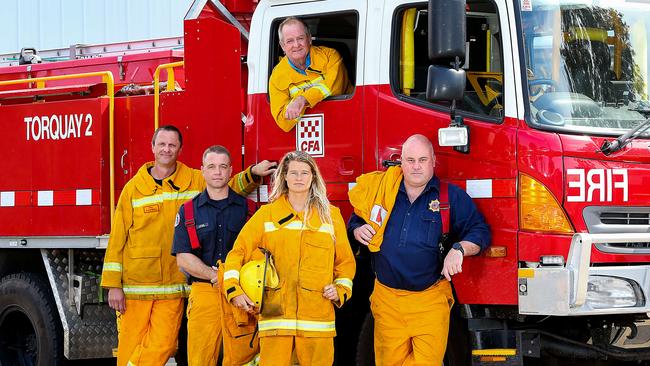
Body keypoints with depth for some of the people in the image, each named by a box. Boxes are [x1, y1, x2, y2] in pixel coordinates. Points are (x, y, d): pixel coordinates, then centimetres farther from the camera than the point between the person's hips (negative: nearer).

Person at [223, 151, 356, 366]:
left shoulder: (331, 215, 13)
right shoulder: (266, 214, 10)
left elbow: (345, 261, 19)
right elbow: (238, 253, 9)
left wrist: (341, 289, 2)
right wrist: (234, 290, -3)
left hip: (318, 315, 1)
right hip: (275, 315, -1)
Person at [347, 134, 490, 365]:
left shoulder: (451, 197, 2)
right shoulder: (379, 188, 7)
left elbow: (480, 231, 2)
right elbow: (357, 219, 21)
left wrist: (459, 249, -16)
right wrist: (358, 231, -1)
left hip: (430, 301, -2)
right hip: (387, 299, 2)